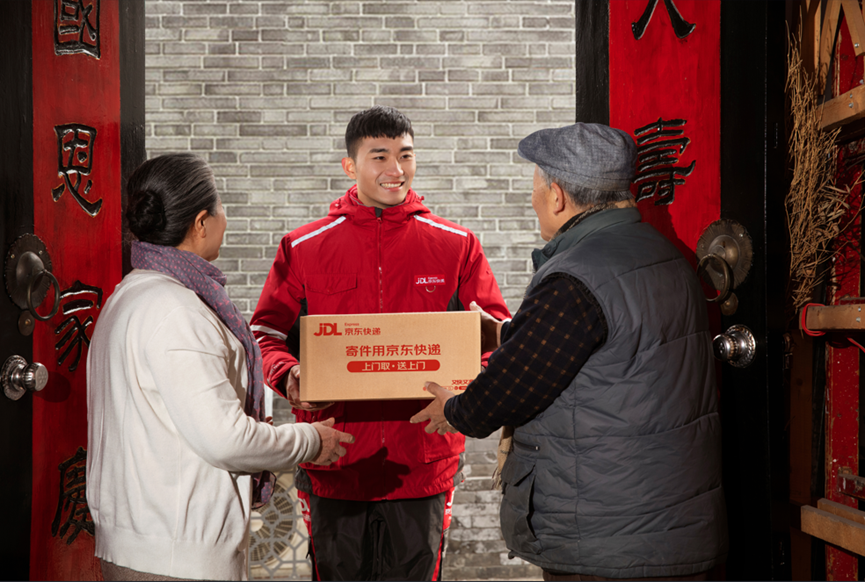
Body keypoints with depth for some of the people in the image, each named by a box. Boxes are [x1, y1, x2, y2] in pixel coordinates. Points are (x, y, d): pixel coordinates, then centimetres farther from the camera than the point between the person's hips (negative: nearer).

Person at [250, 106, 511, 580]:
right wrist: (288, 375, -14)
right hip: (334, 467, 0)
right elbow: (266, 334, 6)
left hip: (423, 465, 0)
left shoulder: (456, 246, 5)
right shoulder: (303, 248, 4)